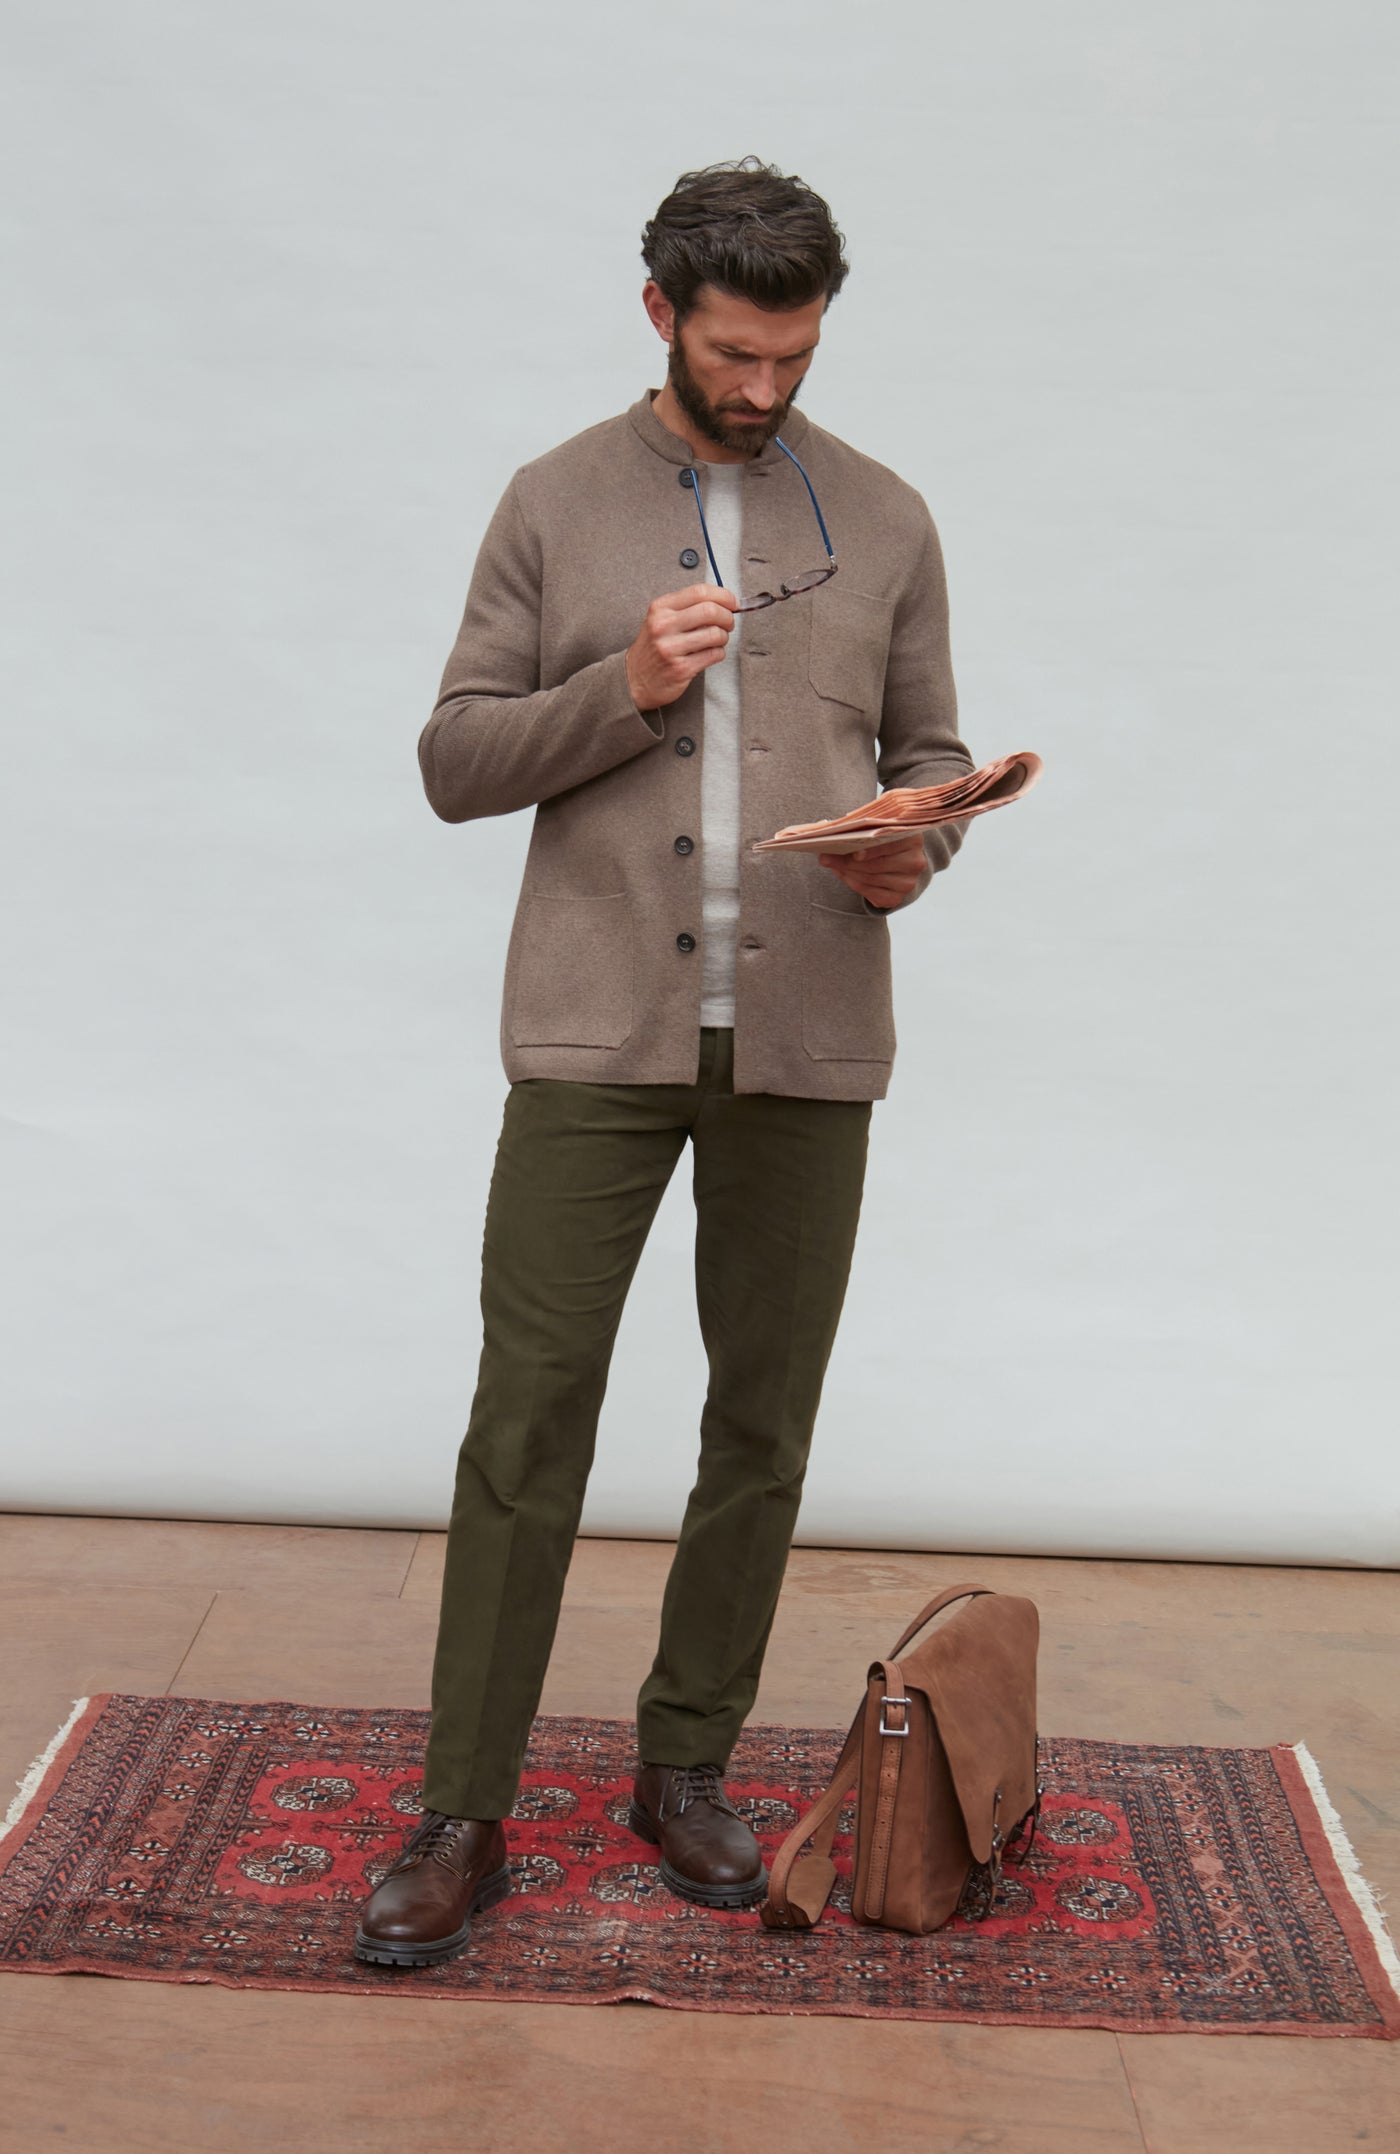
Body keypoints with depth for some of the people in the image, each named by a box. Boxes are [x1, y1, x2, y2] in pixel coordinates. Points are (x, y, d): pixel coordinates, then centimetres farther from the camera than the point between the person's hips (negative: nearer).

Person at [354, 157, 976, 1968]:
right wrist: (623, 691, -13)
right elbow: (452, 761, 3)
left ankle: (687, 1767, 26)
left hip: (807, 1038, 2)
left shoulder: (884, 522, 10)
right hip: (599, 1029, -2)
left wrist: (916, 846, -9)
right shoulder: (555, 505, 6)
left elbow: (929, 749, 14)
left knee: (762, 1426, 9)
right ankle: (464, 1818, 9)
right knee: (526, 1417, -3)